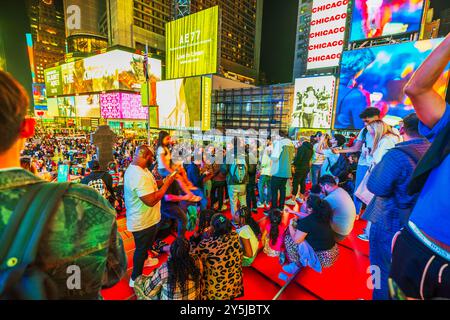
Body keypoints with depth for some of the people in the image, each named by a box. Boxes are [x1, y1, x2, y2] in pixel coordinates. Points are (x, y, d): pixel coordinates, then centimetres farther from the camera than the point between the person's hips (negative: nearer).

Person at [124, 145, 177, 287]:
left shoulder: (134, 169, 0)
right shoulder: (139, 175, -35)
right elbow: (151, 200, -35)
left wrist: (162, 182, -1)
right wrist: (167, 184, -27)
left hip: (145, 219, 10)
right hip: (143, 221, -10)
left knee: (145, 245, 33)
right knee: (141, 248, 13)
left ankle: (144, 260, 58)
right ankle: (135, 278, 35)